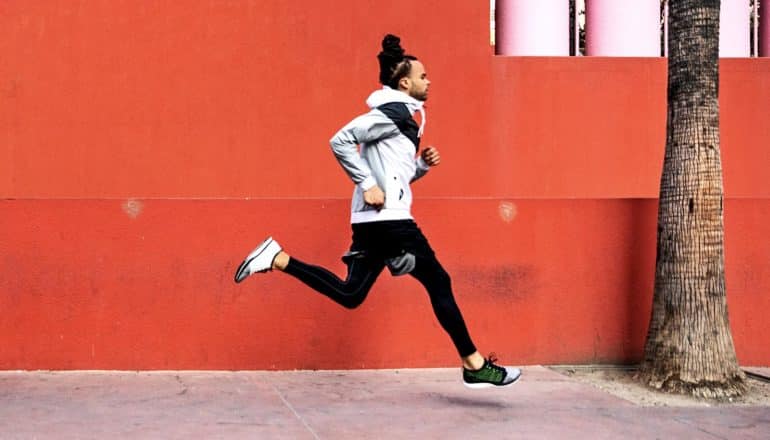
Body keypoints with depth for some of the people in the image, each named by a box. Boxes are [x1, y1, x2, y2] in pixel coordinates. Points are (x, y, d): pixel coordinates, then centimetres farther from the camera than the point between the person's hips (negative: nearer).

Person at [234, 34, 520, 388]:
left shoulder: (402, 116, 23)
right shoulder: (393, 112, -8)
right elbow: (341, 140, -18)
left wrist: (423, 164, 10)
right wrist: (368, 185, -19)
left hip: (379, 220, 10)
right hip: (387, 217, -10)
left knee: (349, 295, 8)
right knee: (438, 282, -3)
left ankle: (276, 259, 6)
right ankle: (474, 365, 3)